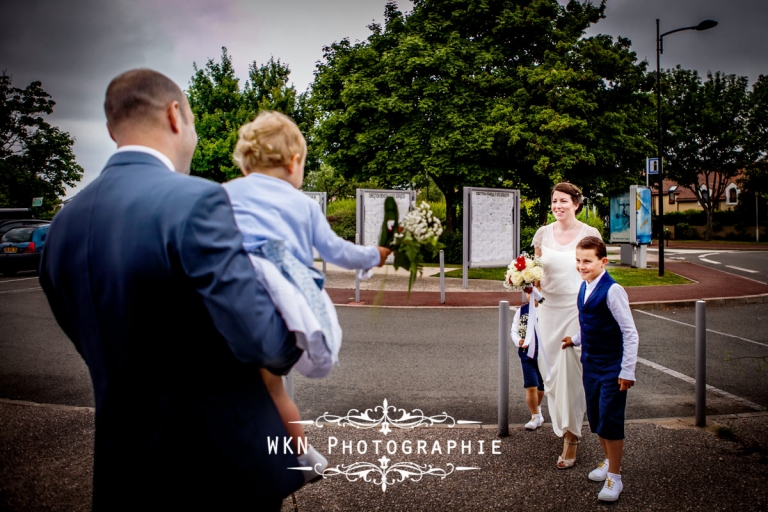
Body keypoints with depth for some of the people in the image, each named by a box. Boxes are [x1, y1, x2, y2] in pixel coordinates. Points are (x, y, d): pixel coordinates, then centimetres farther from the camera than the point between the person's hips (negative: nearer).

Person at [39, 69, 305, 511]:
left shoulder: (65, 223, 1)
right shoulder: (195, 200, -21)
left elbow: (96, 345, 11)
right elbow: (262, 341, -25)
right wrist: (301, 337, -4)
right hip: (226, 460, -6)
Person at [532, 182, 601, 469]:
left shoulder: (589, 235, -5)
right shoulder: (543, 234, 5)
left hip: (577, 309, -4)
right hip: (549, 308, 4)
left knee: (571, 372, -5)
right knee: (551, 372, 10)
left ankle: (571, 439, 9)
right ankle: (564, 426, 33)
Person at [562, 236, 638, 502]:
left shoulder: (612, 291, -22)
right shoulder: (584, 287, 3)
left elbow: (630, 333, -20)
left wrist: (627, 372, -19)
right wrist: (575, 339, 14)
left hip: (612, 368, -8)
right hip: (590, 365, 8)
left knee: (610, 421, 1)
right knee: (595, 418, 18)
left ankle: (614, 477, 16)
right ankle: (608, 461, 40)